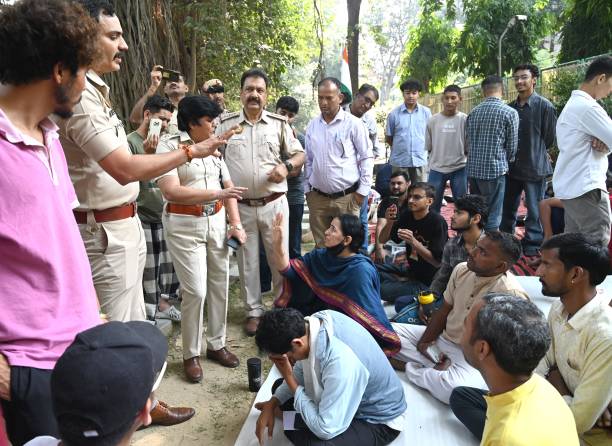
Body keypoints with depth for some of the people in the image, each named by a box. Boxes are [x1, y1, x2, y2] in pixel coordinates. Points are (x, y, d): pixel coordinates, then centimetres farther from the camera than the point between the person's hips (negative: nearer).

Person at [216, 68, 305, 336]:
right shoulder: (226, 123, 4)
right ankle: (253, 311, 23)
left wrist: (286, 166, -14)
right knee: (247, 261, 9)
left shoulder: (279, 123, 3)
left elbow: (299, 154, 6)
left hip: (274, 203, 0)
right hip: (240, 206, 1)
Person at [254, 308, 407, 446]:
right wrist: (272, 404, -8)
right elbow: (302, 369, 2)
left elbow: (326, 429, -31)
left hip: (380, 420, -7)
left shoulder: (340, 361, -40)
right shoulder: (315, 321, -17)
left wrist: (289, 378, -24)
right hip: (347, 392, 8)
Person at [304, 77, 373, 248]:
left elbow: (367, 158, -3)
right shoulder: (312, 126, 8)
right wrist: (307, 189, 13)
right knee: (321, 246, 11)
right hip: (317, 197, 4)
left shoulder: (353, 124, -6)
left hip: (347, 197, -4)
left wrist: (362, 191, -6)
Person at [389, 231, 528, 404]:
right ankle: (435, 369, -10)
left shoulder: (511, 294, -23)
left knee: (456, 388, -38)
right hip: (442, 338, 7)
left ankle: (408, 367, -10)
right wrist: (425, 340, -1)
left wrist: (453, 364, -19)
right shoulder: (461, 270, -2)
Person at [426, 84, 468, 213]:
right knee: (432, 205, 8)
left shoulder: (465, 119, -3)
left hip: (459, 169, -1)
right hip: (437, 169, 1)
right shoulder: (433, 120, 1)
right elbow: (428, 147, 7)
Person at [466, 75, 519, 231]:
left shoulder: (473, 112, 8)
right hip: (494, 170, -5)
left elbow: (468, 141, 11)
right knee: (492, 218, 0)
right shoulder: (510, 112, -6)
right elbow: (512, 146, -2)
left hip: (473, 169, 5)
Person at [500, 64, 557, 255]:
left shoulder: (545, 106, -9)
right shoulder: (510, 108, 7)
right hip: (511, 167, 6)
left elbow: (550, 139, -3)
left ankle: (532, 248, 15)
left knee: (534, 211, 3)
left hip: (535, 167, -5)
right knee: (507, 208, 15)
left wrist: (535, 154, 7)